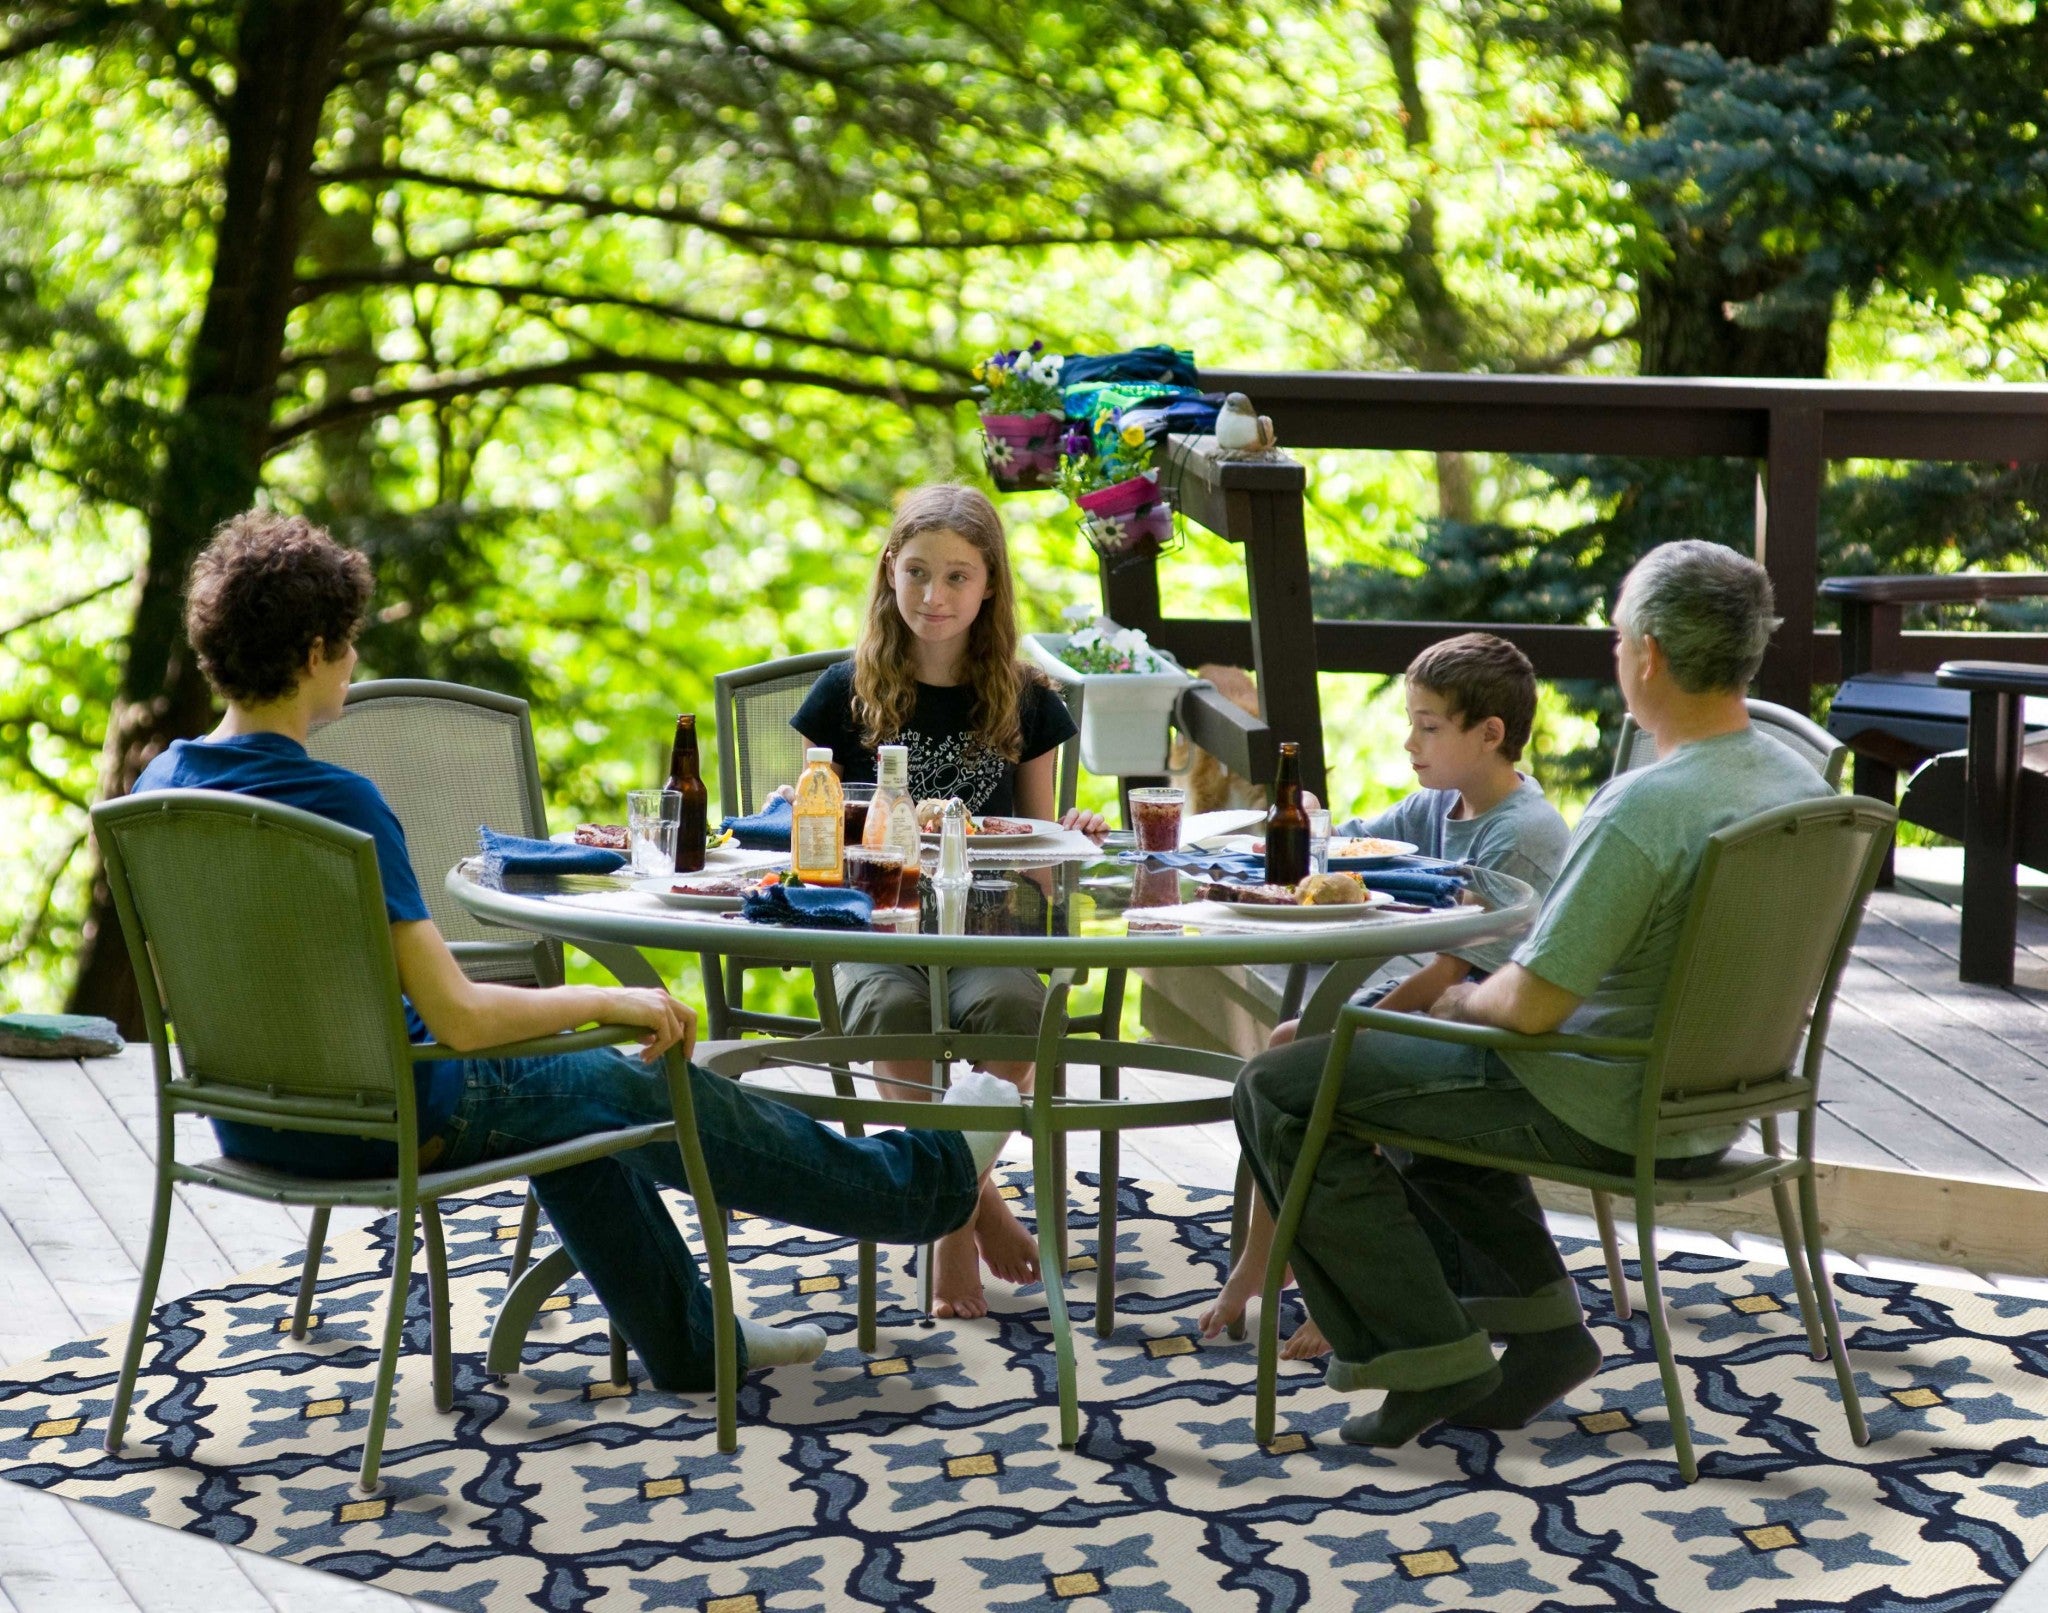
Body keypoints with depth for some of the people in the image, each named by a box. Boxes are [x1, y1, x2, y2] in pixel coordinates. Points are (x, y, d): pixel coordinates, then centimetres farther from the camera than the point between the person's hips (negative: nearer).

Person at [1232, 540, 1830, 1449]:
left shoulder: (1644, 809, -28)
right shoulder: (1802, 786, 0)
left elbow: (1532, 1005, -26)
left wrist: (1463, 1000, -3)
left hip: (1603, 1115, -9)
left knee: (1280, 1091, 1)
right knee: (1421, 1066, 31)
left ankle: (1426, 1352, 1)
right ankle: (1539, 1322, 21)